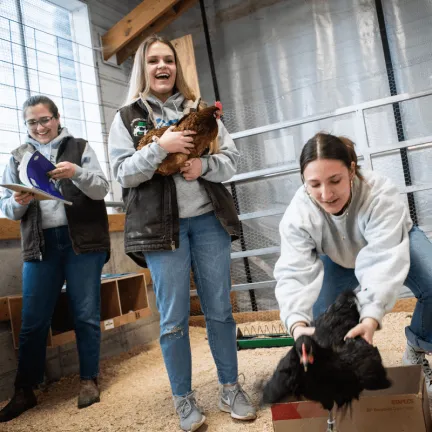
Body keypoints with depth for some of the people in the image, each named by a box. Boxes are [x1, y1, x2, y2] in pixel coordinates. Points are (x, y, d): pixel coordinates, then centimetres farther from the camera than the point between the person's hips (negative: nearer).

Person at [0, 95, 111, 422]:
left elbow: (102, 189, -4)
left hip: (82, 240, -2)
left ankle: (89, 380, 19)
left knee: (86, 315, 4)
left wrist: (76, 173, -22)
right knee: (33, 321, 3)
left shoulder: (80, 148, 6)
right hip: (40, 245, 2)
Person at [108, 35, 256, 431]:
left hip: (208, 219, 3)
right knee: (174, 317, 2)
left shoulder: (199, 110, 12)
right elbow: (124, 173, -4)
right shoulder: (127, 118, 6)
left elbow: (231, 158, 8)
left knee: (220, 309, 7)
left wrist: (204, 165, -12)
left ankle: (230, 389, 23)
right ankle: (184, 399, 19)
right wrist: (161, 147, -18)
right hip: (161, 224, -2)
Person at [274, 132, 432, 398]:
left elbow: (384, 262, -49)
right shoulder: (298, 214, -34)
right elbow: (294, 273, -42)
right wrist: (298, 323, -59)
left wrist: (371, 317, -64)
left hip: (394, 243, -1)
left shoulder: (381, 194, -41)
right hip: (338, 259, 2)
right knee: (318, 316, -16)